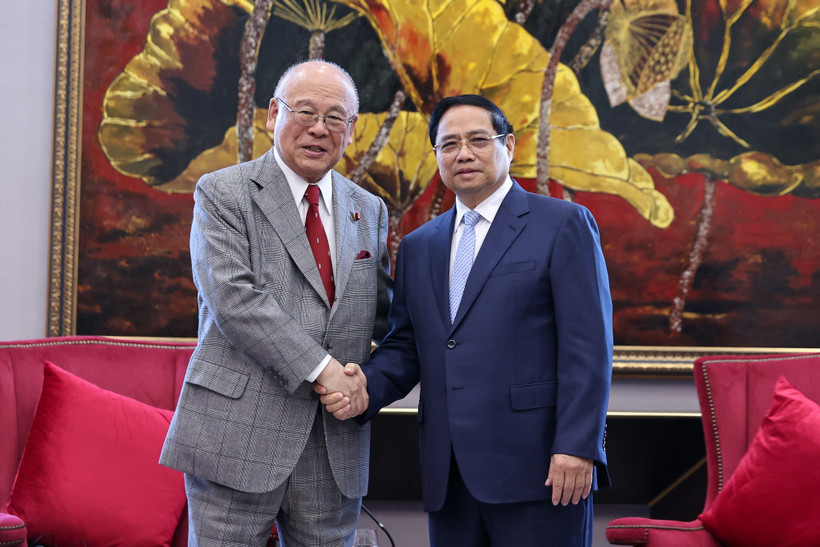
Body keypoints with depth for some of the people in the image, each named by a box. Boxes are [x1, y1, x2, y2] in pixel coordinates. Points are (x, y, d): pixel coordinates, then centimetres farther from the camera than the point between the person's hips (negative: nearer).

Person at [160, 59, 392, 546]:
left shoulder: (369, 211, 15)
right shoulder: (222, 193, -1)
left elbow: (383, 318, 20)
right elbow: (232, 297, -14)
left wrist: (365, 379, -1)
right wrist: (320, 368, -17)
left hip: (336, 447, 5)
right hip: (238, 432, -4)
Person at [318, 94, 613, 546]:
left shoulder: (564, 225, 0)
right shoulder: (417, 246, 17)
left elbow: (588, 346, -7)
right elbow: (404, 346, 17)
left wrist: (577, 447, -14)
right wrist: (366, 386, -5)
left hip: (535, 469, -5)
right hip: (449, 475, 5)